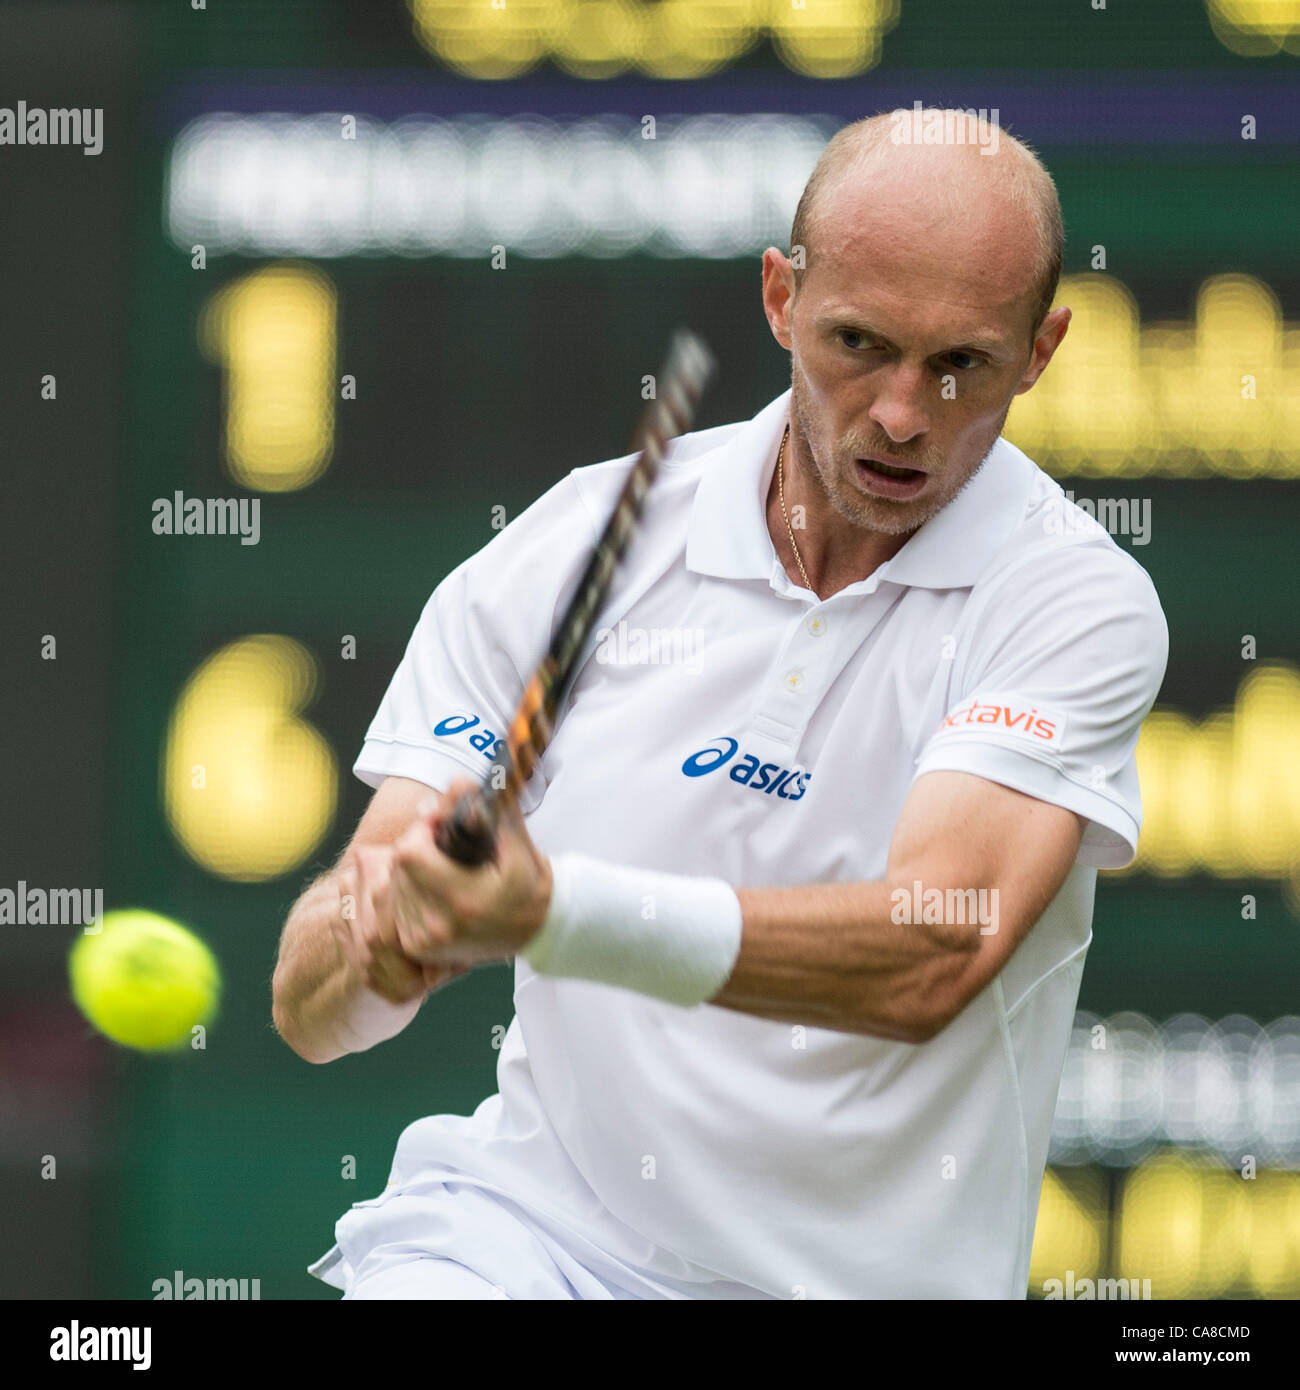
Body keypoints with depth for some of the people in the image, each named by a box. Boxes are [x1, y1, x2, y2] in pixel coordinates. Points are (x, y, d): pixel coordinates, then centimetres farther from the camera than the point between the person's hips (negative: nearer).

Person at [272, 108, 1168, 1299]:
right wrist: (376, 940, -24)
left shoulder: (1080, 602, -4)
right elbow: (310, 1009, 1)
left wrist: (549, 914, -35)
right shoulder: (574, 542, 3)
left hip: (852, 1275, 2)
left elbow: (934, 956, -21)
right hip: (532, 1221, -2)